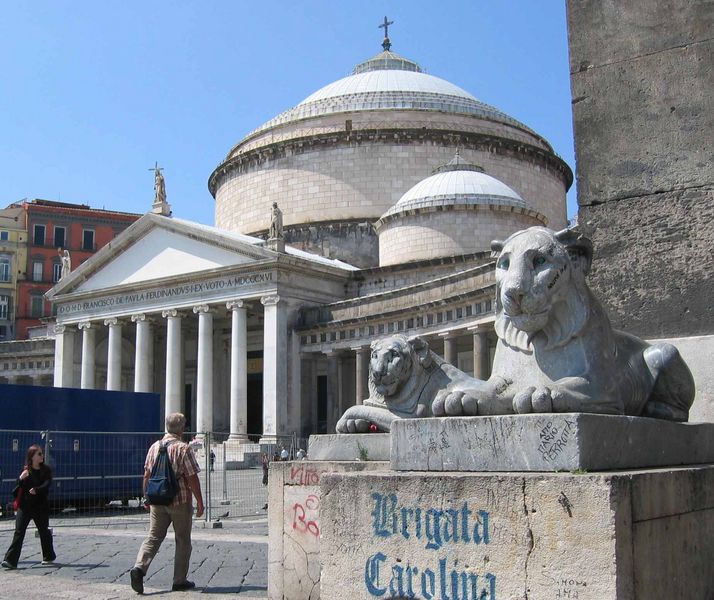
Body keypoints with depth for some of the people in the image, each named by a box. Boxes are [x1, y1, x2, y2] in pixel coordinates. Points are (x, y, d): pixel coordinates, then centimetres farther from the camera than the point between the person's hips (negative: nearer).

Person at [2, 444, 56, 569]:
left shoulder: (46, 470, -1)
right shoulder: (25, 471, 2)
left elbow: (47, 485, -14)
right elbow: (19, 488, 1)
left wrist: (36, 490, -31)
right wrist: (21, 479, -19)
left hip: (40, 506, 0)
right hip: (25, 506, 0)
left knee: (44, 531, 12)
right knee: (19, 532, -8)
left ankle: (49, 556, 30)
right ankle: (10, 560, -9)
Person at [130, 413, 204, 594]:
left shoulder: (154, 446, 4)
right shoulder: (184, 448, -11)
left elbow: (147, 475, 8)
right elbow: (192, 478, -12)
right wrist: (200, 502, -5)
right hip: (180, 501, -4)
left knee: (153, 537, 8)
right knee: (183, 541, 7)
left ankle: (139, 567, -13)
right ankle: (179, 581, 12)